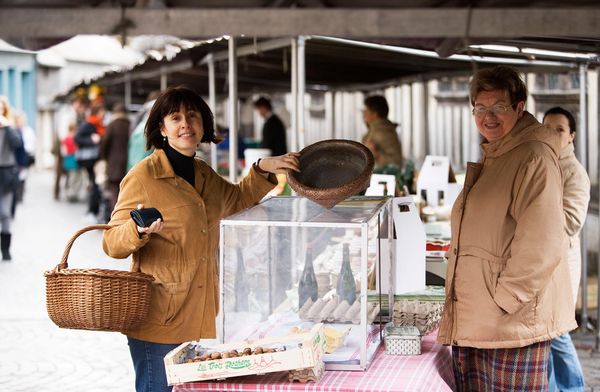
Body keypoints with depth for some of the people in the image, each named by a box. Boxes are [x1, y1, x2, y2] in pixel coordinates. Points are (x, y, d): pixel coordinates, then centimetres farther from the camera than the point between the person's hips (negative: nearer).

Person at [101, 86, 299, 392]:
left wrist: (262, 170, 16)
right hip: (160, 321, -7)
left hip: (201, 319, 7)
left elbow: (237, 200, 31)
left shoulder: (203, 175, 12)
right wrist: (140, 230, -33)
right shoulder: (144, 176, -11)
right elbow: (112, 243, -12)